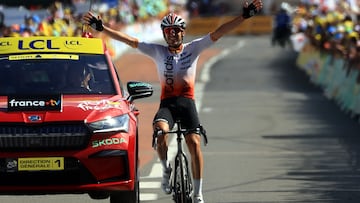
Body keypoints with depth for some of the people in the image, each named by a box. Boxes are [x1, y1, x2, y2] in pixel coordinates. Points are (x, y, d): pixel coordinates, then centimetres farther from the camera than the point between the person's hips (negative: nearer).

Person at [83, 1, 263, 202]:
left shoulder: (193, 48, 6)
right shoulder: (158, 51, 7)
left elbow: (218, 33, -2)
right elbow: (129, 40, 3)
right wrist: (101, 27, -4)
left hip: (187, 101, 0)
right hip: (167, 102, 0)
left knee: (194, 142, -14)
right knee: (161, 131, -30)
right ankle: (166, 169, -3)